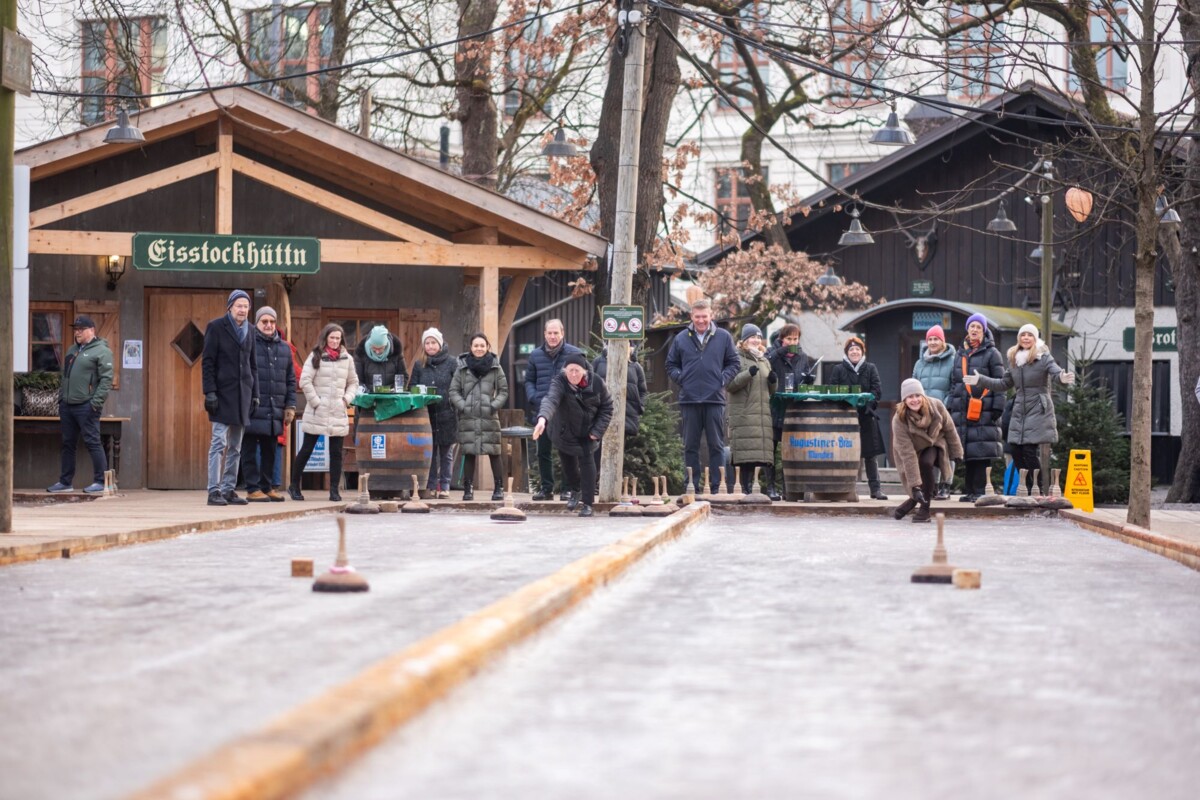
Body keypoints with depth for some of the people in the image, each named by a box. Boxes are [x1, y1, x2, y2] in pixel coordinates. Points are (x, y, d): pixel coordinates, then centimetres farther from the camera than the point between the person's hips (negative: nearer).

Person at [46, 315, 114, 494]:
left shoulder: (101, 351, -7)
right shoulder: (73, 350, 18)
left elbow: (106, 379, -13)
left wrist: (96, 402, -19)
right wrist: (61, 398, 17)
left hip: (86, 406, -8)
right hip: (67, 405, 8)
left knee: (92, 443, -7)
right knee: (68, 444, 11)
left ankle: (100, 482, -3)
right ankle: (65, 482, 17)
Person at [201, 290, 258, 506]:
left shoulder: (249, 330, 14)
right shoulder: (216, 327, -2)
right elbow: (207, 362, -6)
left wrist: (255, 393, 13)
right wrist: (209, 392, -13)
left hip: (243, 395, 6)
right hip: (223, 393, -6)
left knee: (235, 447, 7)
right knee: (219, 443, -10)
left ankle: (229, 490, 11)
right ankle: (214, 491, -11)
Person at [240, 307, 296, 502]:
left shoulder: (284, 348, 15)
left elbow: (290, 380, 19)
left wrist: (290, 405, 12)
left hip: (275, 412, 5)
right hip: (253, 411, -5)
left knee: (270, 450, 9)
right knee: (250, 450, -2)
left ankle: (267, 487, 17)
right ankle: (253, 489, 1)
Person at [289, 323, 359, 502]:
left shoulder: (347, 359, 10)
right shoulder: (316, 357, -1)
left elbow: (353, 382, 19)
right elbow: (305, 381, -6)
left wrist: (347, 399, 3)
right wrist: (315, 401, -9)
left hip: (338, 412, 3)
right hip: (317, 412, -3)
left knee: (336, 452, 2)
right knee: (307, 449, 4)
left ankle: (335, 490, 6)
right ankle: (294, 486, 14)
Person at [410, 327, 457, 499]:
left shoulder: (451, 363, 2)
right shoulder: (419, 365, 10)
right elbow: (413, 388, 12)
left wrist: (456, 408, -10)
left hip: (447, 415, -2)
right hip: (426, 414, 2)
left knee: (446, 452, 3)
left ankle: (444, 486, 8)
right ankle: (431, 486, 8)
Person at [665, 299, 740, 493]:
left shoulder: (723, 337, 4)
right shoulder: (681, 339, 6)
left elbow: (734, 363, 9)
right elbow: (671, 365, 14)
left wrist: (723, 379, -4)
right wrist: (681, 379, -2)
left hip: (715, 399, -1)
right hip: (689, 400, 1)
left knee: (716, 446, 3)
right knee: (690, 446, 6)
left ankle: (717, 486, 6)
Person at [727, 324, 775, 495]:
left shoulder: (764, 361, 23)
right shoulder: (737, 359, 3)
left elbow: (771, 390, 26)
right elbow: (729, 384, -9)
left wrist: (773, 381, 4)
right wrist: (748, 374, -20)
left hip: (762, 416, 6)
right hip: (743, 415, -6)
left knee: (755, 455, 1)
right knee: (746, 455, -12)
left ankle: (749, 488, 5)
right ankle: (745, 489, -11)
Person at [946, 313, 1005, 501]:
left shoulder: (991, 353, 2)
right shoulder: (960, 355, 19)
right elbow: (953, 384, 22)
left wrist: (997, 407, -10)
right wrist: (950, 407, 15)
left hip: (983, 412, -5)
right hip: (963, 411, 5)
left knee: (980, 452, -8)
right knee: (967, 453, 5)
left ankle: (978, 490, -7)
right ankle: (969, 490, 10)